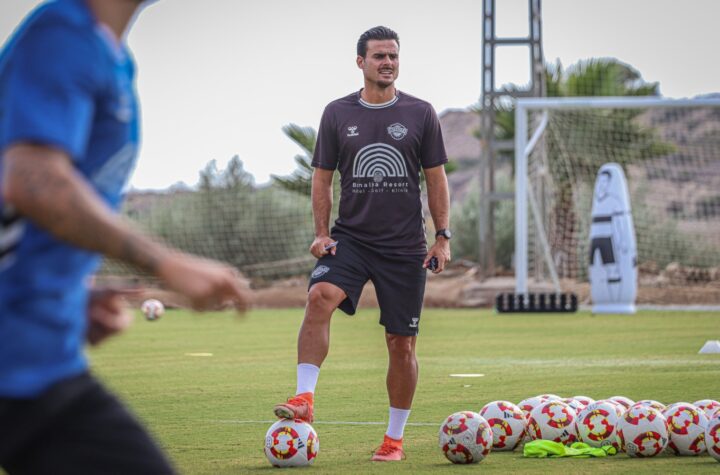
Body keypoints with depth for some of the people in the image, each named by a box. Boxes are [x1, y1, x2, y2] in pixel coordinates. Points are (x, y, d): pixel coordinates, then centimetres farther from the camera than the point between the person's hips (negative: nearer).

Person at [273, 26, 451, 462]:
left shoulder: (420, 114, 3)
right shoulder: (338, 114, 5)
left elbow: (437, 179, 6)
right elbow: (323, 178, 9)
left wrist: (443, 237, 0)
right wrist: (322, 233, -1)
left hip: (405, 246, 0)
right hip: (351, 238, 0)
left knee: (402, 344, 3)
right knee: (320, 296, -29)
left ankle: (395, 438, 17)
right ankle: (304, 399, -31)